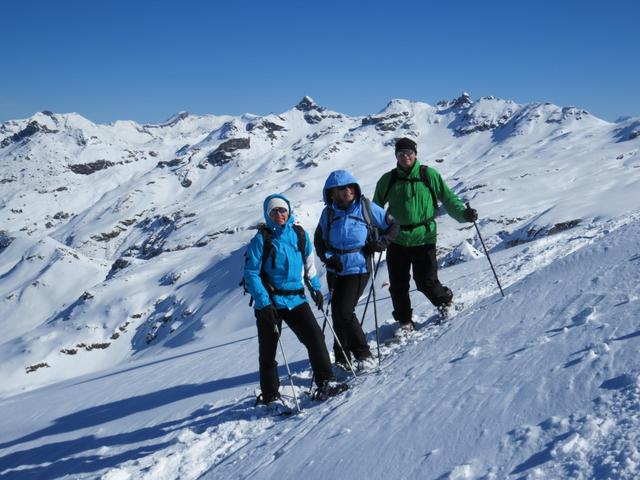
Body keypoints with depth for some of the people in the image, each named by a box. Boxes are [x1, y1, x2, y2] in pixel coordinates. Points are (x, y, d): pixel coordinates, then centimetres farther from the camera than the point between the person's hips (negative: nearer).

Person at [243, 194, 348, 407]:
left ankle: (325, 382, -3)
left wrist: (315, 288, 17)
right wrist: (263, 303, -18)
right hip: (269, 302, -3)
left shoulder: (299, 234, 4)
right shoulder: (261, 239, -9)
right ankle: (269, 395, 21)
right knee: (268, 350, 7)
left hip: (296, 299, 3)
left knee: (315, 337, -11)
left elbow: (309, 263, 20)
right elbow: (251, 273, -11)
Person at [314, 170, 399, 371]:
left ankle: (364, 355, -1)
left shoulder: (366, 207, -7)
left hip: (358, 269, -5)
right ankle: (342, 360, 25)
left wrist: (381, 243, -12)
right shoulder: (329, 213, 1)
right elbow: (319, 240, 11)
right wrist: (328, 258, -6)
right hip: (335, 270, 5)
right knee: (337, 313, 11)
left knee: (344, 312, -15)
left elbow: (393, 225, 3)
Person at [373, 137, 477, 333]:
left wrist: (463, 213, -12)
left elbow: (447, 197, 3)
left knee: (426, 282, -3)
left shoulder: (429, 175, 0)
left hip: (424, 238, -3)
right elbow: (376, 209, 16)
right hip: (397, 241, 3)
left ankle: (445, 301, 29)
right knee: (398, 285, 4)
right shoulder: (388, 180, 6)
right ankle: (405, 322, 22)